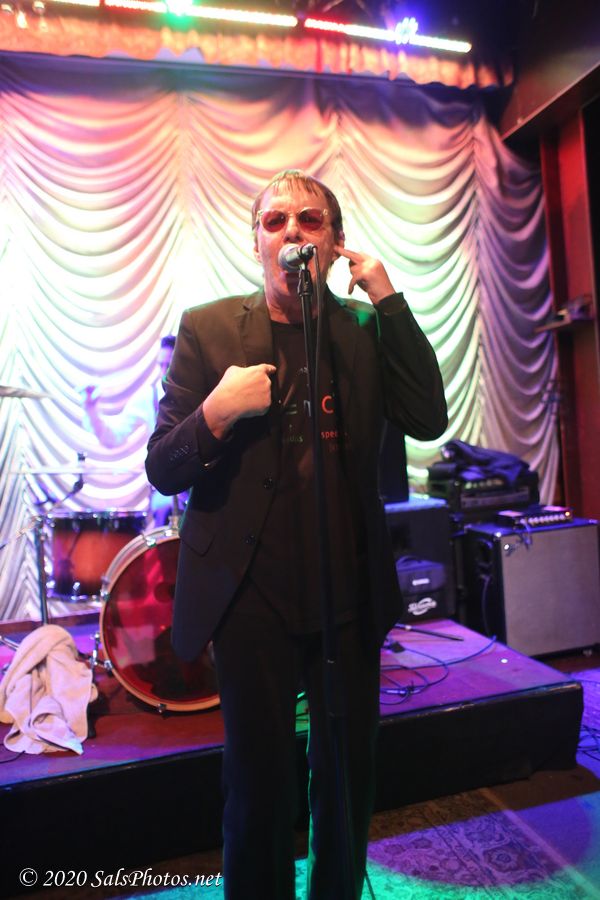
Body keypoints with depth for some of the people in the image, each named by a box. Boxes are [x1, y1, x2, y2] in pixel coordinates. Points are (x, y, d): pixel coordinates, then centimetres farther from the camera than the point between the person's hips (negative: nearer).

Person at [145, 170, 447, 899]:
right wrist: (216, 413, -23)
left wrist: (387, 297, -13)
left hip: (352, 595, 3)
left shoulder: (366, 327, 4)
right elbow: (162, 470, -4)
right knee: (260, 790, 13)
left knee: (349, 780, 21)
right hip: (251, 598, -2)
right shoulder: (208, 328, -3)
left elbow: (428, 419, -11)